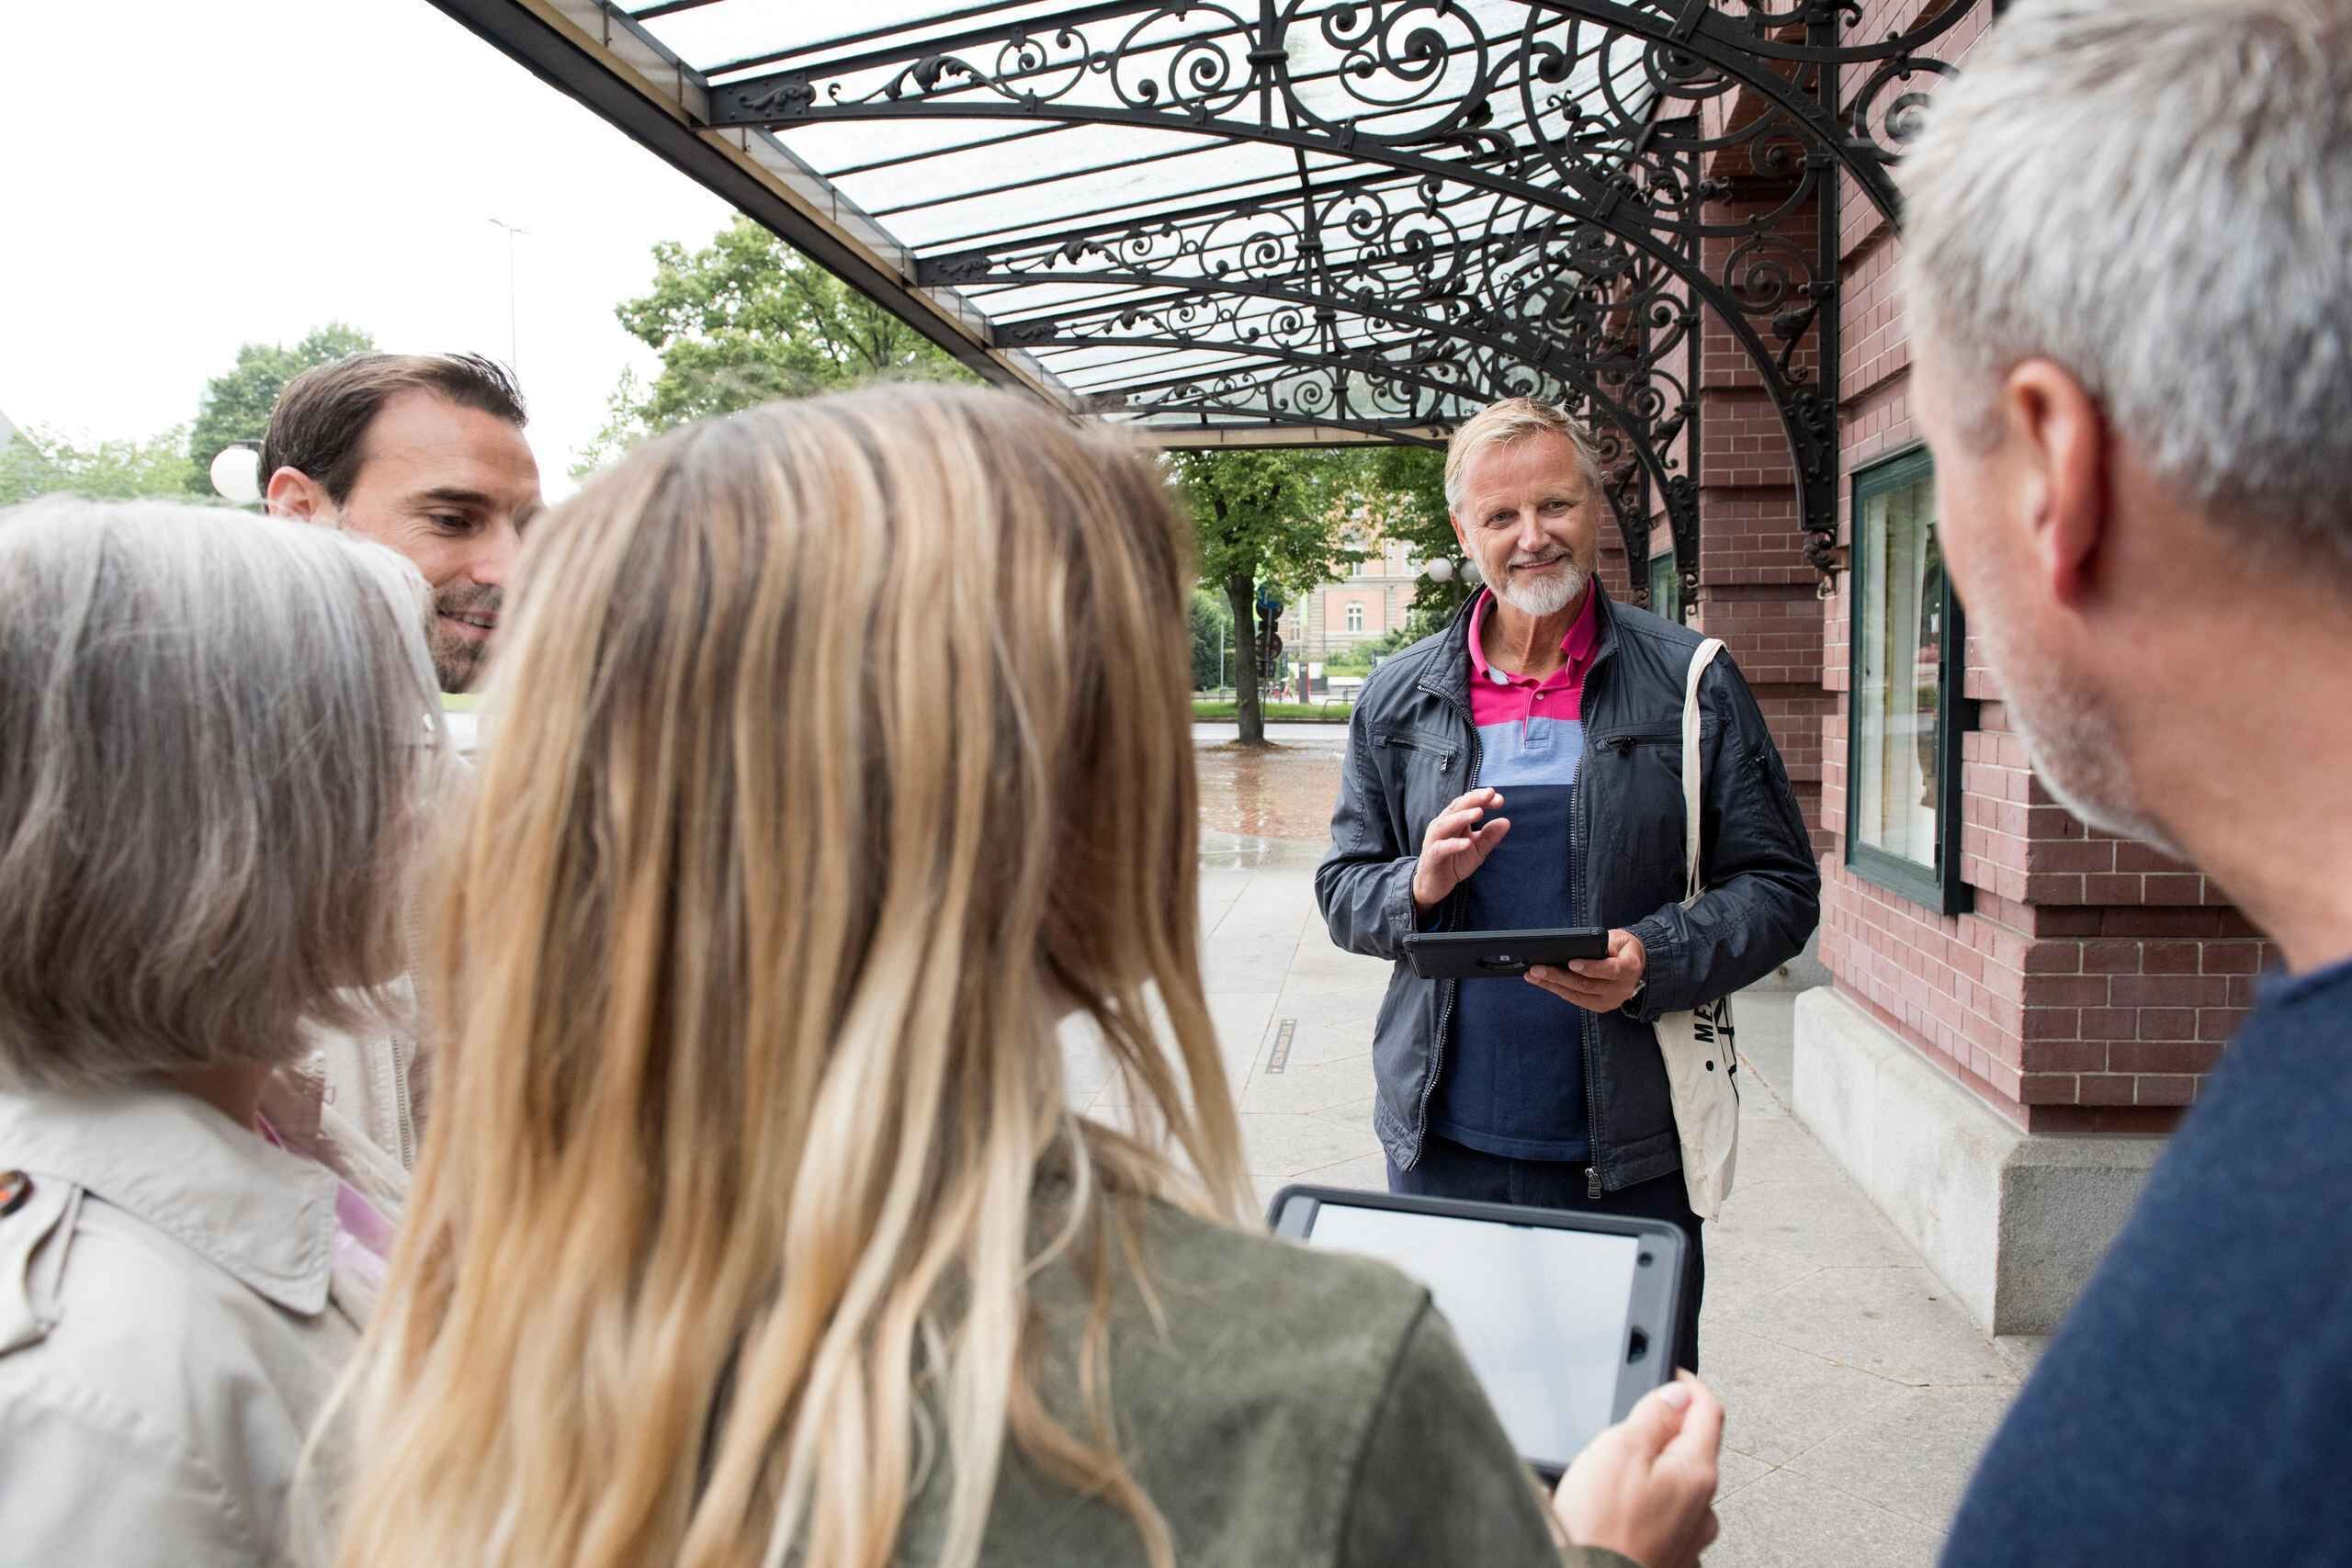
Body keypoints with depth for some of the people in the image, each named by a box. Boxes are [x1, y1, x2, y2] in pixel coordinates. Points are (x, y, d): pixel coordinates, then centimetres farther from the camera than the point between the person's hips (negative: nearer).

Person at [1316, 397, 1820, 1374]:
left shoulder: (1691, 684, 0)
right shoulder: (1399, 698, 7)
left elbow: (1781, 887, 0)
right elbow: (1343, 888, 11)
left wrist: (1655, 960, -18)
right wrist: (1418, 885, -11)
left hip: (1629, 1152, -2)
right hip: (1442, 1142, 2)